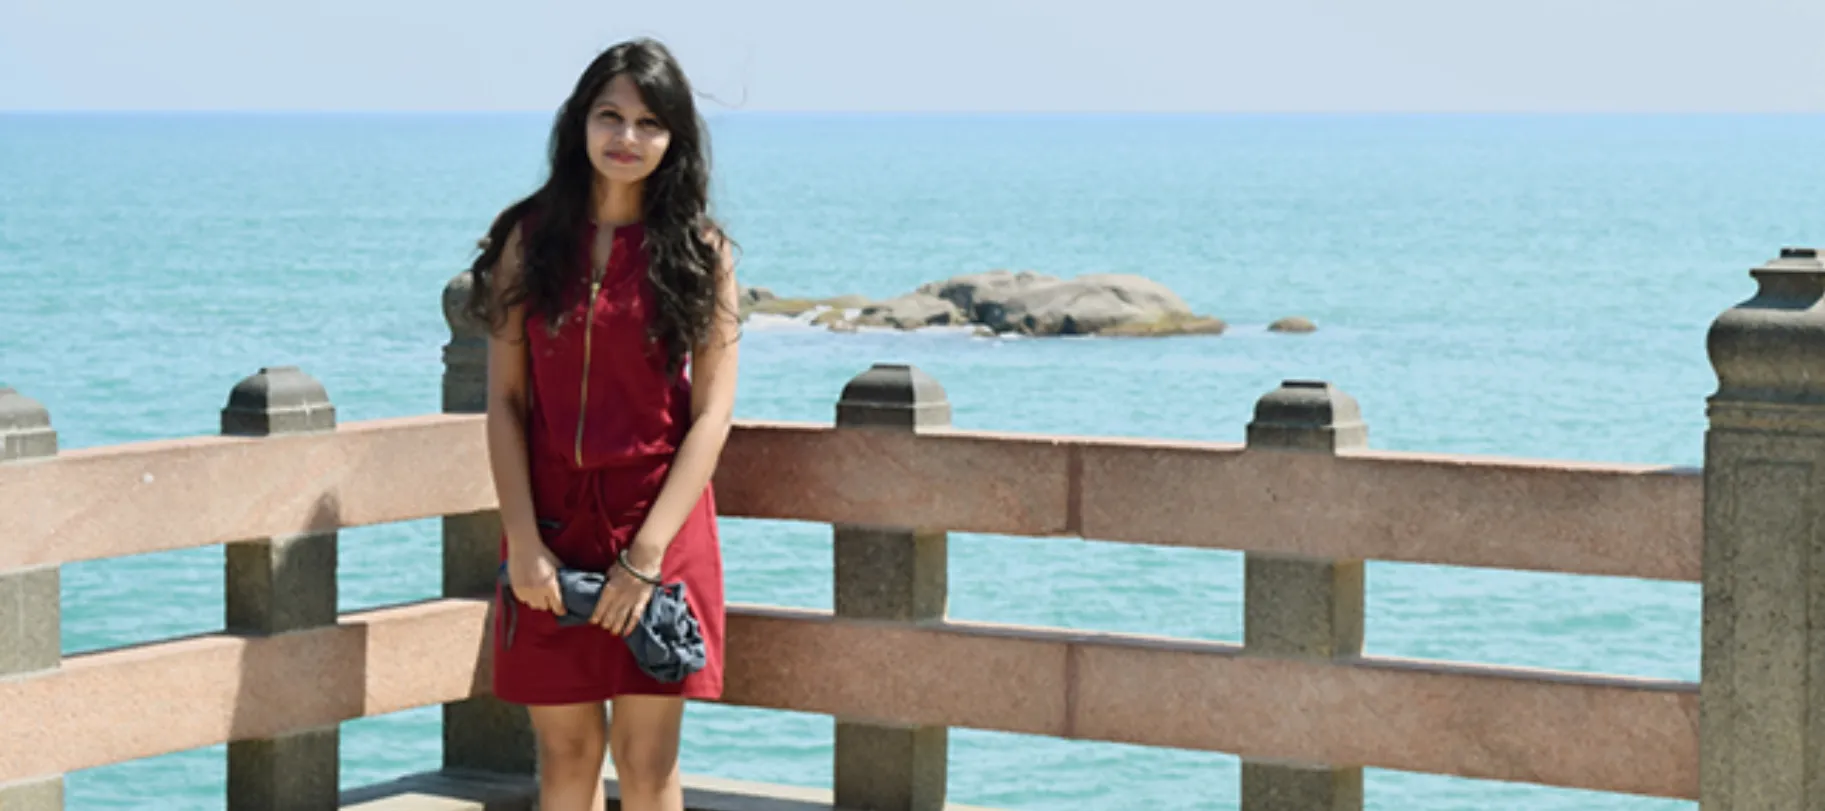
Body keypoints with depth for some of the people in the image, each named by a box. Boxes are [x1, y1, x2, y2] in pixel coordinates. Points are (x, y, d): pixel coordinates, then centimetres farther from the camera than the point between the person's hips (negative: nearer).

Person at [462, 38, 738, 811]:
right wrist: (523, 543, -9)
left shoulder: (699, 252, -1)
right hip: (550, 523, 1)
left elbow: (711, 413, -6)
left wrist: (647, 554, -14)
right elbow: (504, 401, 0)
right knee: (565, 749, 5)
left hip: (660, 524, -1)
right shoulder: (530, 238, 2)